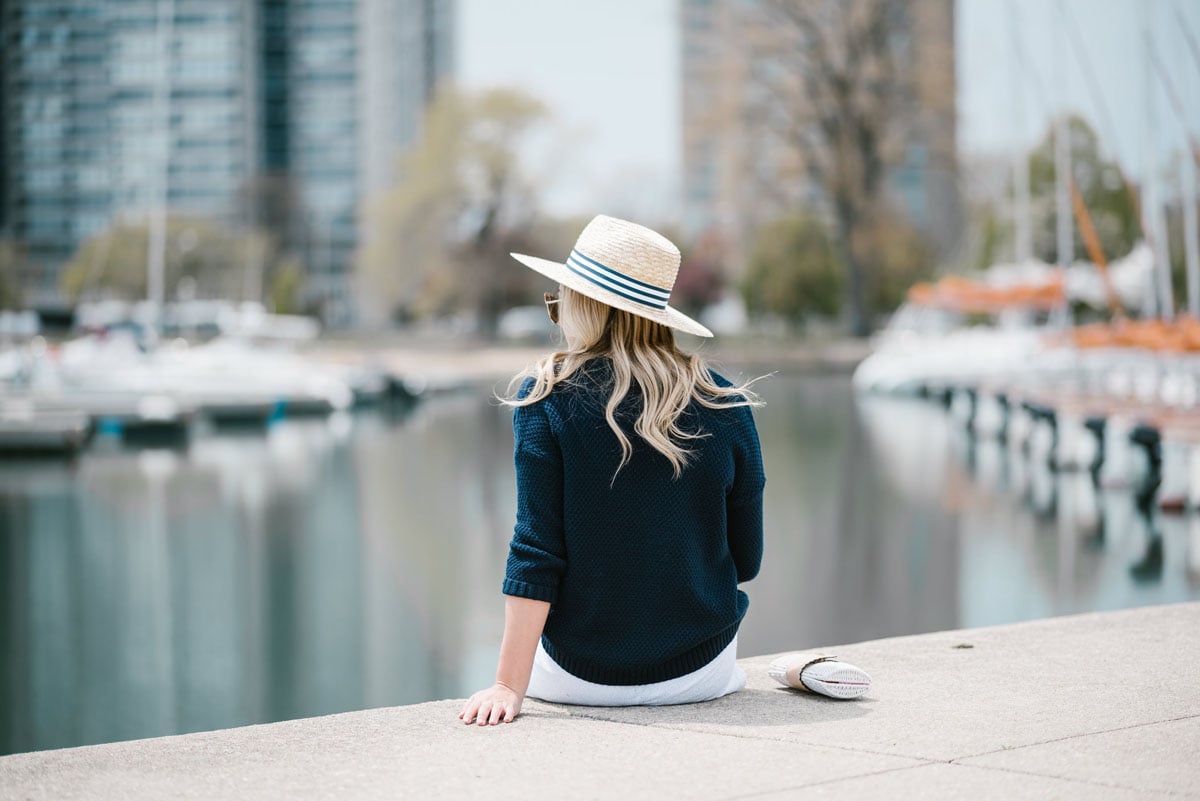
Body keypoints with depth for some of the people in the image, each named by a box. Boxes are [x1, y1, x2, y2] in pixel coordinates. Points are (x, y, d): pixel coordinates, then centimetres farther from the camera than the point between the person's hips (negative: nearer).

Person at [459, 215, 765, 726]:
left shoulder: (545, 397, -12)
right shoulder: (725, 406, -6)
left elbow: (535, 551, -16)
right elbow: (746, 559, 1)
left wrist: (509, 685, -14)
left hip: (581, 677, -2)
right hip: (700, 671, 2)